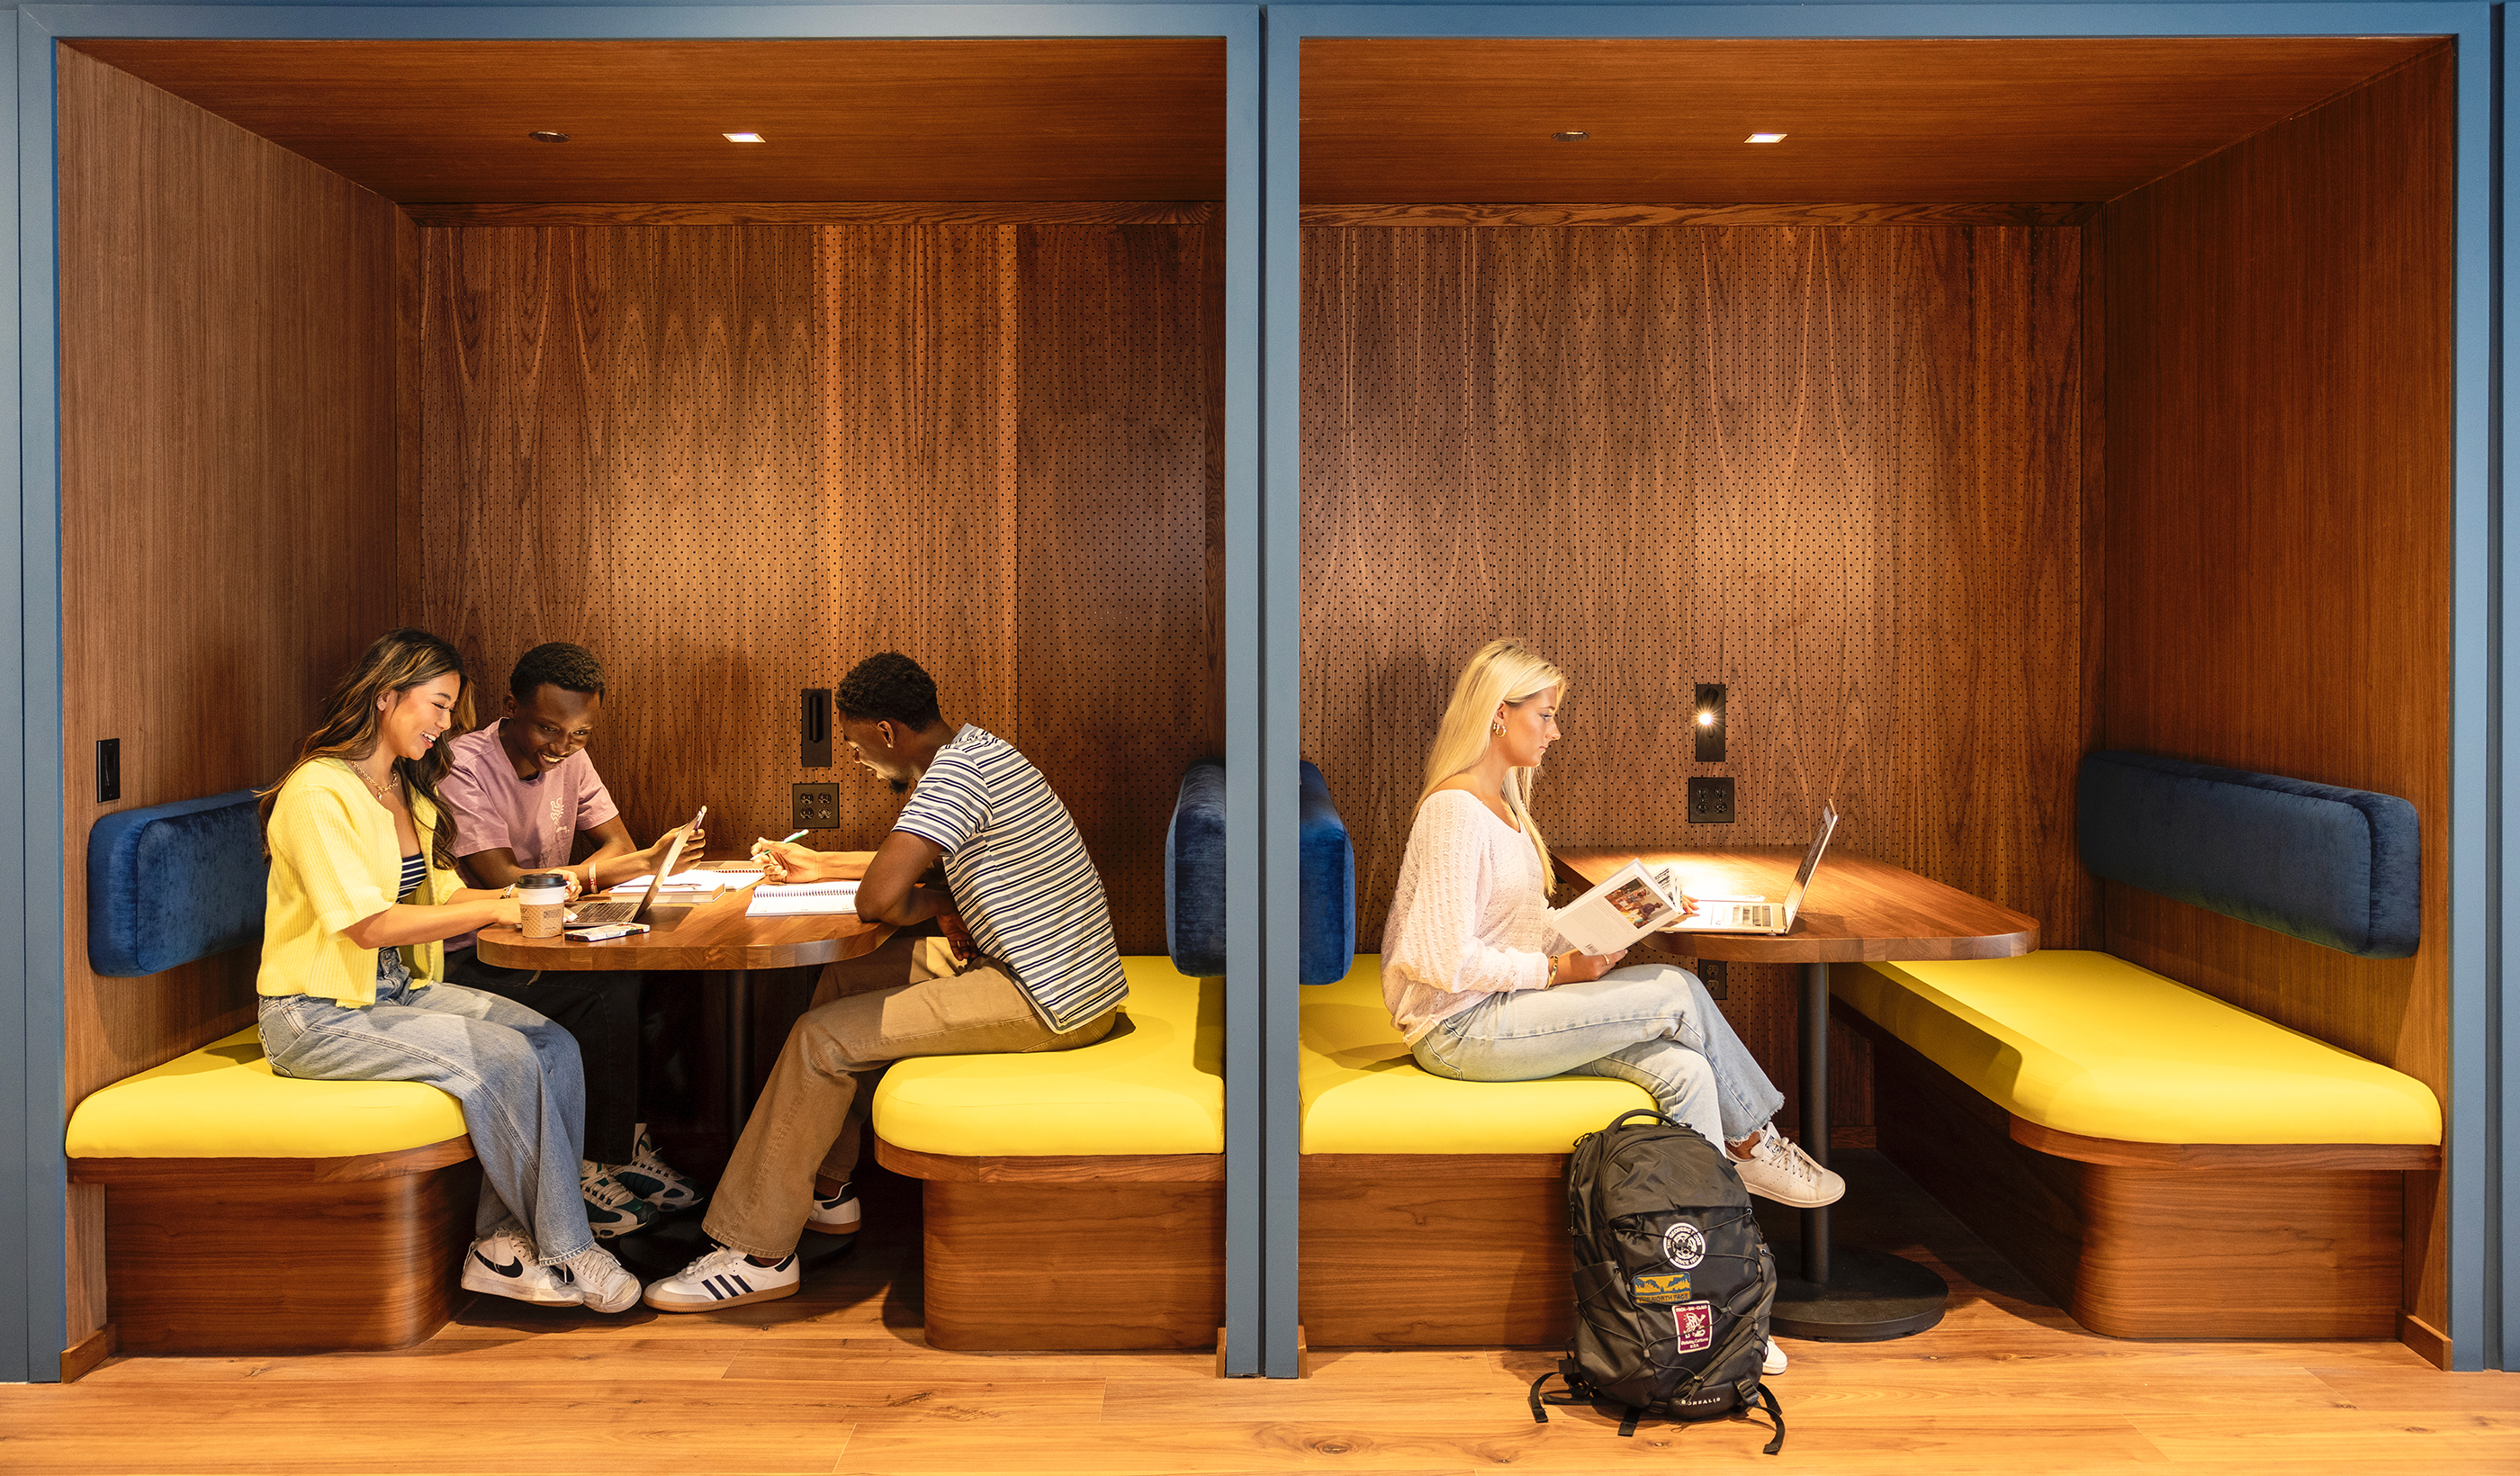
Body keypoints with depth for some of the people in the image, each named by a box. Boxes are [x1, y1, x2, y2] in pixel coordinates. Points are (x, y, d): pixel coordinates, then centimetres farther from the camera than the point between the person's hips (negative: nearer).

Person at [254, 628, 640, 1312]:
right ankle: (566, 1252, -11)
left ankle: (501, 1244, -11)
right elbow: (368, 925, -24)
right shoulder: (319, 790, -16)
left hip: (402, 991, 9)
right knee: (506, 1059, -25)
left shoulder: (407, 790, 14)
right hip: (321, 1016, -8)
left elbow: (443, 895, 12)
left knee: (554, 1045, -14)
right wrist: (494, 909, -23)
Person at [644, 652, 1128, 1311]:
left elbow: (879, 897, -28)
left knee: (822, 1039, -10)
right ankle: (824, 1189, 26)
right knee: (846, 979, 17)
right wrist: (820, 866, 31)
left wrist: (933, 904, -8)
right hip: (1062, 976, 10)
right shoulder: (975, 751, 14)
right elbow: (912, 861, 31)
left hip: (1045, 1002, -10)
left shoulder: (955, 773, -19)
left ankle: (759, 1252, 0)